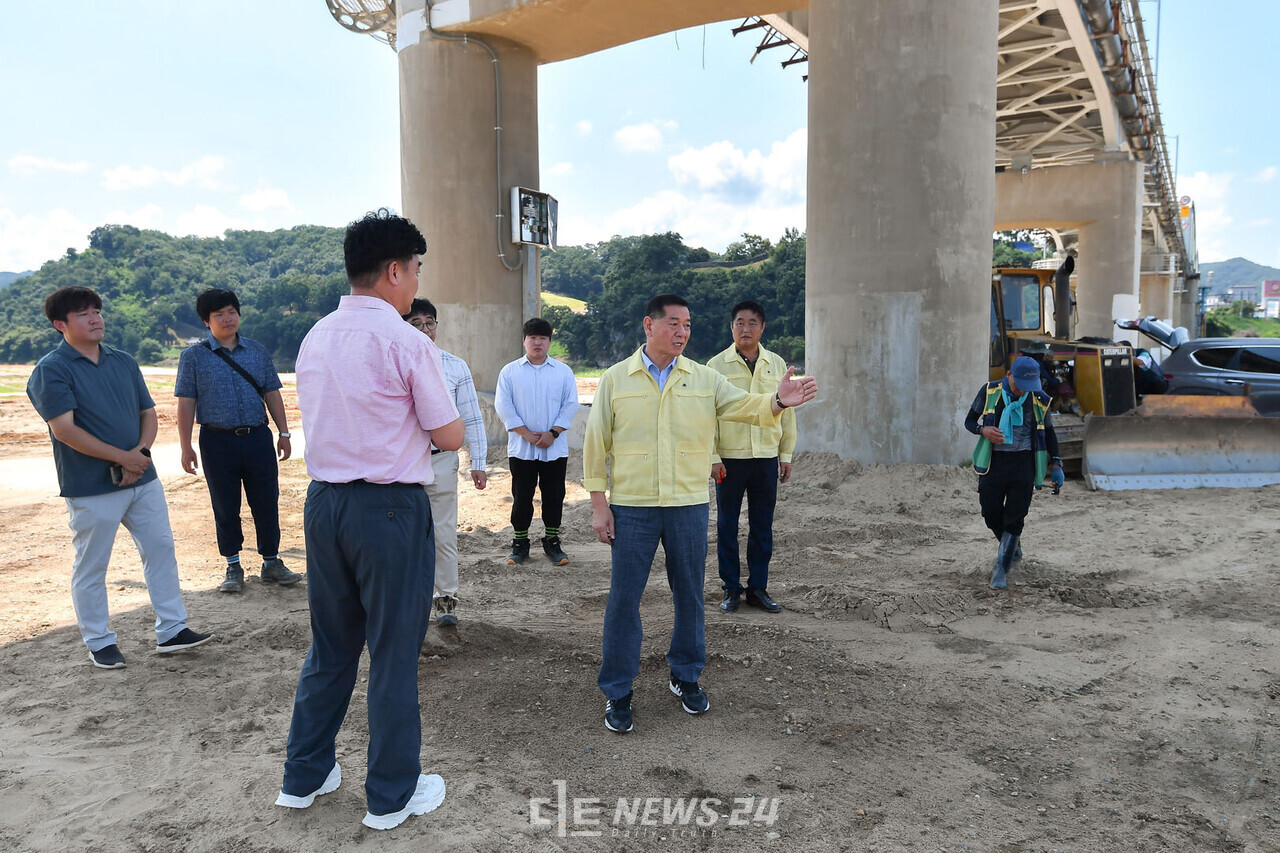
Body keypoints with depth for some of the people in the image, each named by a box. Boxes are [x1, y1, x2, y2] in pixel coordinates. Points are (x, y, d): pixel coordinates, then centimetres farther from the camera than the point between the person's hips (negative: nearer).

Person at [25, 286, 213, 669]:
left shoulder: (124, 361, 10)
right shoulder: (51, 370, -8)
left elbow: (148, 412, 11)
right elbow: (64, 429, -17)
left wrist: (141, 452, -8)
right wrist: (122, 457, -18)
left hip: (143, 480, 6)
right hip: (91, 489, -6)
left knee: (161, 551, 9)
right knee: (90, 568, 6)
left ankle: (172, 630, 19)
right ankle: (100, 643, 20)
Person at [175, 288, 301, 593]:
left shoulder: (257, 351, 10)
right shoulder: (193, 356, 2)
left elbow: (272, 394, 12)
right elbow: (186, 404, 0)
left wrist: (283, 433, 8)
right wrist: (186, 447, -5)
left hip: (258, 436, 2)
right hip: (218, 440, -2)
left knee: (267, 502, 4)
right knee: (225, 507, 7)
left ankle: (271, 562, 16)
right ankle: (233, 567, 20)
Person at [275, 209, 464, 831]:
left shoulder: (315, 338, 7)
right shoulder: (407, 342, -14)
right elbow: (450, 436, -10)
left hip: (323, 501, 7)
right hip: (390, 507, -6)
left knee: (330, 645, 21)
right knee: (394, 654, 8)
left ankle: (304, 776, 34)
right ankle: (391, 796, 23)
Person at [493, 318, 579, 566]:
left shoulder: (563, 371, 7)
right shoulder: (510, 371, 5)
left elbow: (570, 405, 1)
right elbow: (504, 406, -2)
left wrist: (553, 433, -11)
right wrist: (527, 434, -11)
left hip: (555, 449, 1)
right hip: (521, 449, -1)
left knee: (554, 496, 6)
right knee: (521, 496, 5)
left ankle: (552, 542, 19)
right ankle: (520, 543, 17)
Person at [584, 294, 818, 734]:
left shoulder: (704, 378, 5)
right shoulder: (615, 379, 0)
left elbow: (746, 406, -5)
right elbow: (596, 443, 0)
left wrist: (778, 400, -28)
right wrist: (599, 504, -4)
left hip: (689, 506, 2)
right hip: (631, 508, -2)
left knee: (689, 595, 12)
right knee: (624, 598, 2)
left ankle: (686, 676, 32)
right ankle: (617, 692, 15)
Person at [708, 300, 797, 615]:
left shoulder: (776, 364, 8)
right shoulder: (717, 365, -1)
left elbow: (786, 411, 11)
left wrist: (786, 454, 8)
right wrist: (713, 457, -8)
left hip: (766, 457, 3)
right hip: (730, 458, -2)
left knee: (762, 526, 8)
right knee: (727, 526, 4)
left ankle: (758, 588, 19)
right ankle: (731, 589, 16)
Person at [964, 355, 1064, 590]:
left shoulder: (1039, 400, -1)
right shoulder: (989, 392, -4)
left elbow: (1049, 432, 14)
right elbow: (969, 421, 5)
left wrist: (1055, 464, 7)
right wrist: (983, 430, -18)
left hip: (1023, 463, -1)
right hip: (993, 462, 1)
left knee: (1014, 518, -3)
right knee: (991, 513, 7)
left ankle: (1001, 568, 7)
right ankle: (1013, 549, 35)